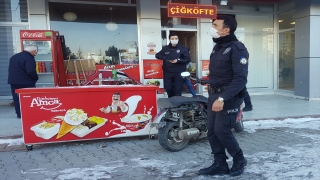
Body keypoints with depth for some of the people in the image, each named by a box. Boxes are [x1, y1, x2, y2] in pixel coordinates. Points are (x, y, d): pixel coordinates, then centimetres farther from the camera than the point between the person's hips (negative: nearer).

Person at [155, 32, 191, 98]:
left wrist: (178, 60, -18)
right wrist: (164, 58, -5)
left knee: (177, 91, -3)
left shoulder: (183, 49, 3)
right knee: (168, 89, 5)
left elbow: (188, 59, -1)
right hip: (167, 73, 3)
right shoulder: (165, 48, 10)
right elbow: (157, 55, 15)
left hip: (179, 73, -3)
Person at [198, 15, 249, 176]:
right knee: (212, 131, 7)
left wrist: (223, 98, -28)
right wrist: (212, 93, 14)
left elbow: (240, 79, -22)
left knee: (222, 131, -9)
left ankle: (239, 160, 15)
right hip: (214, 95, 9)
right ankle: (220, 164, 19)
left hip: (229, 96, -8)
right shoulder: (217, 47, 15)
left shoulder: (237, 48, -14)